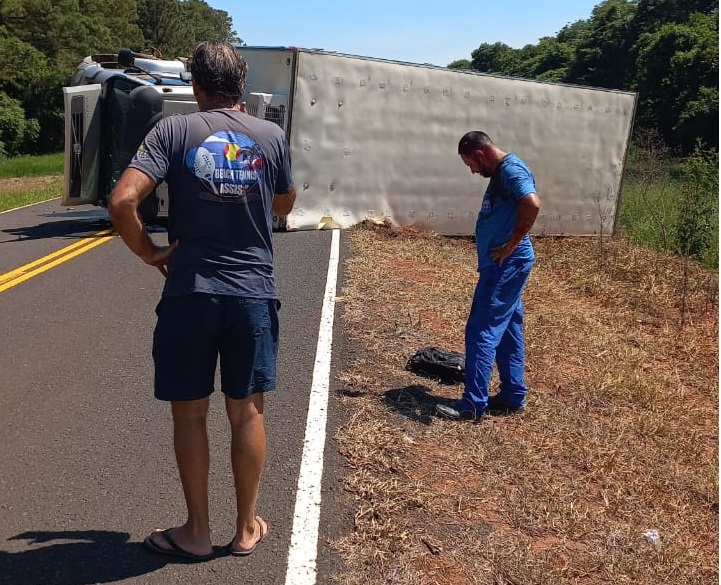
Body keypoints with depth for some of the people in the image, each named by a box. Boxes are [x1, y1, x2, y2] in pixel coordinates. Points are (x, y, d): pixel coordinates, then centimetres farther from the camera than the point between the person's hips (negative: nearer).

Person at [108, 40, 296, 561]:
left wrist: (150, 253, 0)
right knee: (247, 411, 13)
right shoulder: (272, 135, 2)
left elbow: (122, 202, -15)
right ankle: (247, 527, 26)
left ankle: (197, 533, 24)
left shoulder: (174, 130, -4)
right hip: (254, 293, 2)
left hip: (189, 293, -2)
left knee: (189, 412, 12)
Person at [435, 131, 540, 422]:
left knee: (481, 331, -8)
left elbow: (532, 204, -32)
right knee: (508, 330, 14)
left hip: (506, 265, -11)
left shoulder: (511, 170, -15)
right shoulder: (502, 172, 17)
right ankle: (512, 396, 23)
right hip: (504, 266, 11)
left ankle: (473, 404, -2)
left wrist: (511, 244, -23)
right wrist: (506, 247, 12)